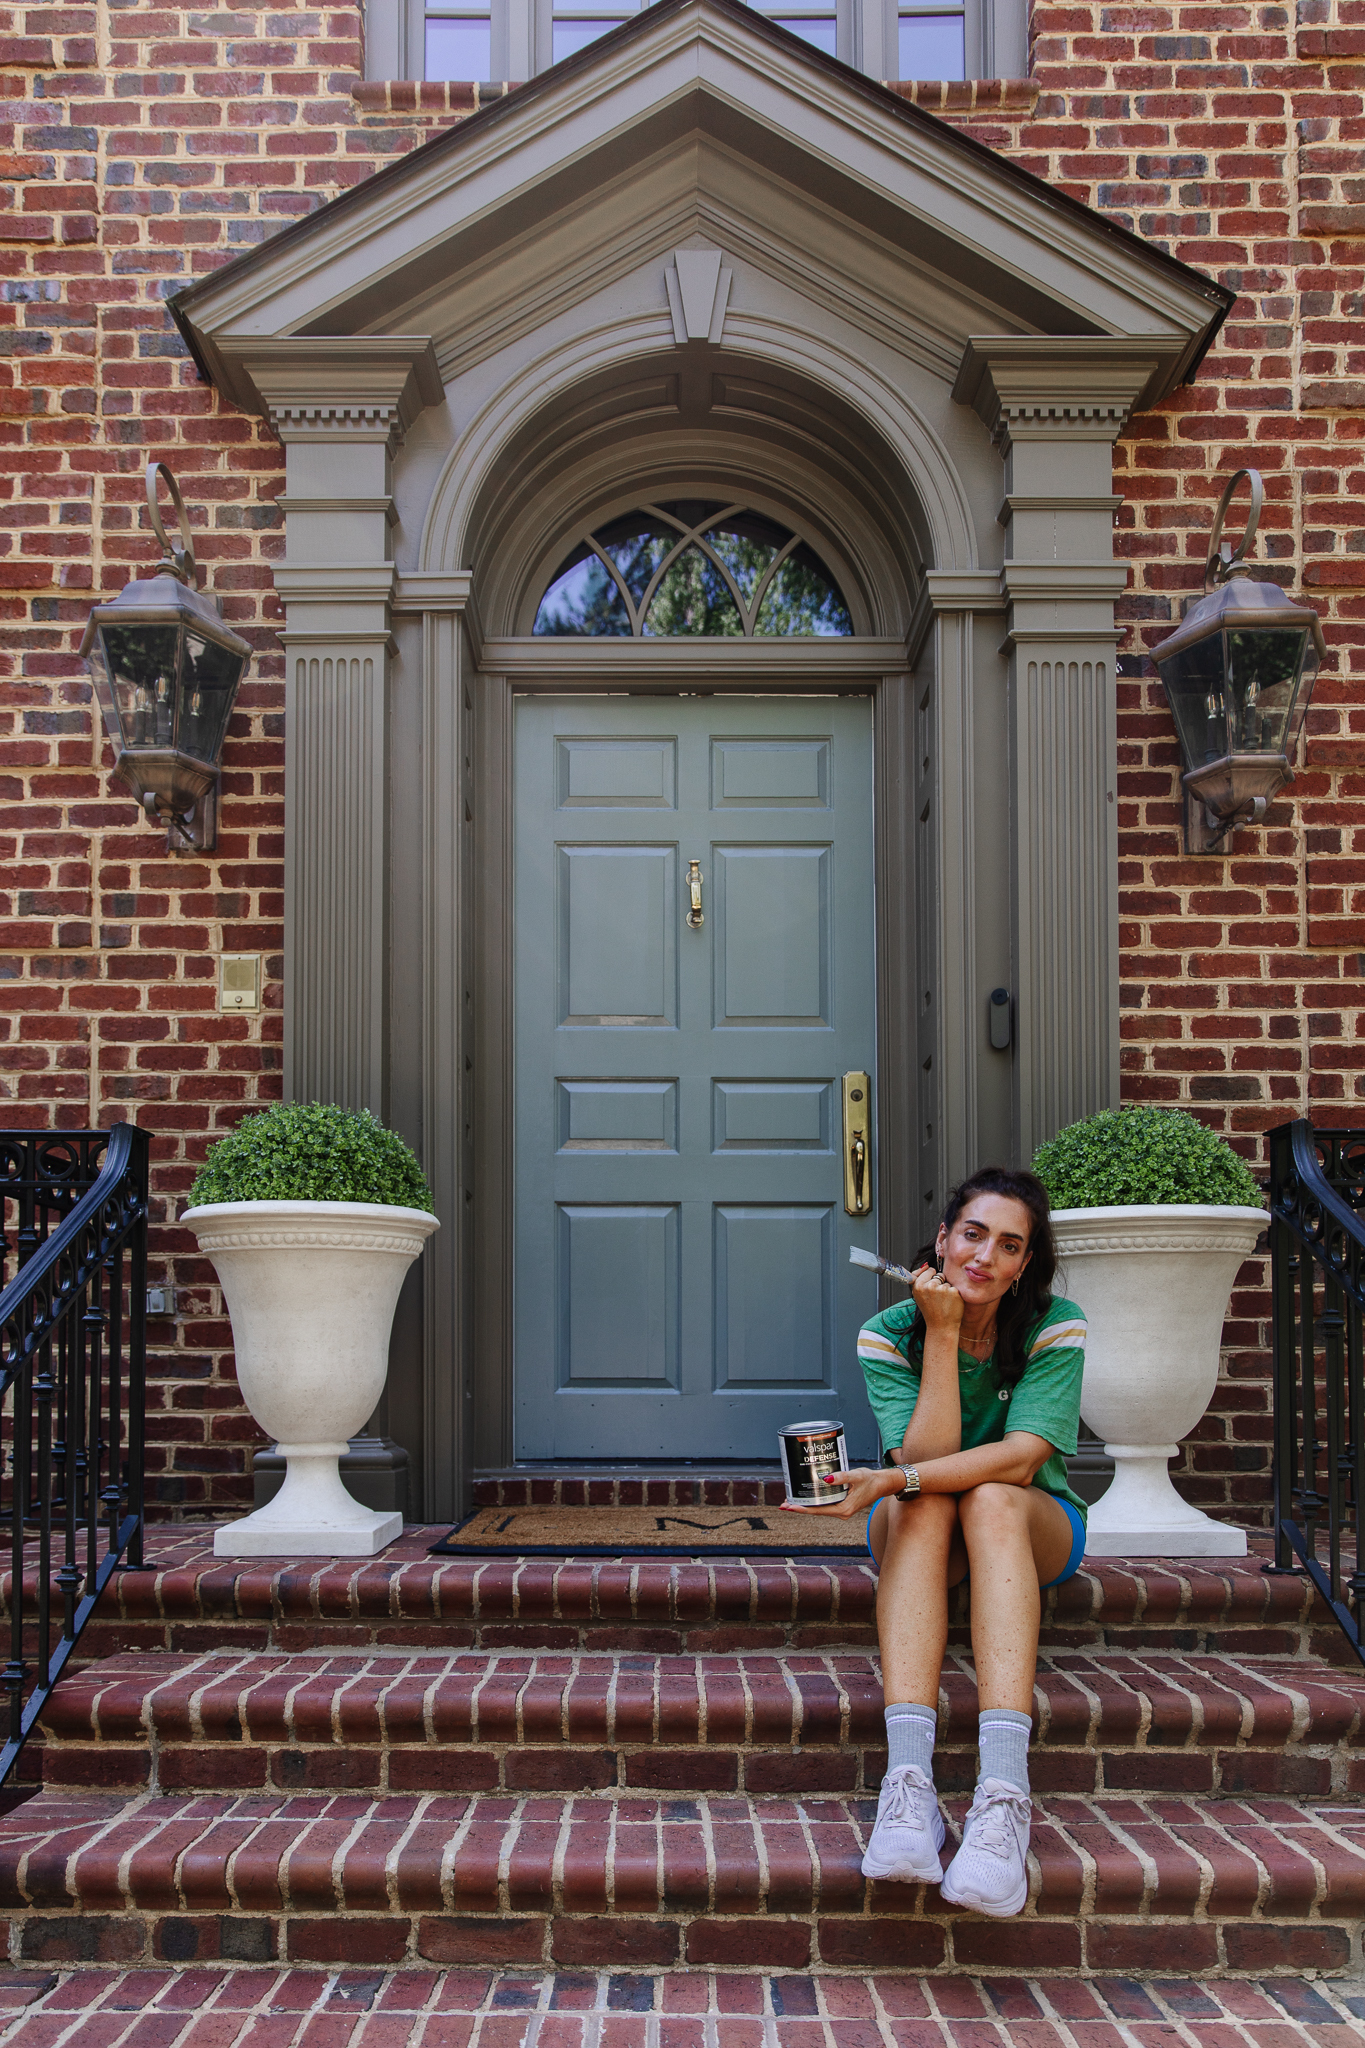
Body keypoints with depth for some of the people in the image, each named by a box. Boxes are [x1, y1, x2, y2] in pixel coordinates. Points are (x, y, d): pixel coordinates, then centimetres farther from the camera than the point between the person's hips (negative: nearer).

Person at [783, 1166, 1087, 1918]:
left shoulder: (1054, 1327, -14)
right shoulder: (889, 1334, -11)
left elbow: (1019, 1459, -26)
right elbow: (925, 1462, -23)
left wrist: (891, 1481, -37)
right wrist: (943, 1334, -27)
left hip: (1036, 1527, -1)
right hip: (922, 1534, 1)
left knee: (989, 1501, -35)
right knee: (923, 1505, -34)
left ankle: (1004, 1792, -50)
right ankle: (907, 1779, -48)